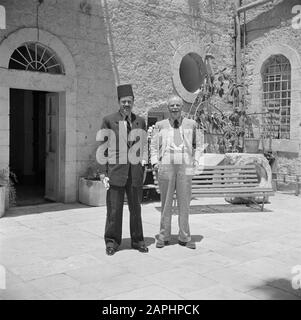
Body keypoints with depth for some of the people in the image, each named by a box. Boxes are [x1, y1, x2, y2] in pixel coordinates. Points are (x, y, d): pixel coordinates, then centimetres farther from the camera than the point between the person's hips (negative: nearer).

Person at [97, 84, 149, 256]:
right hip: (115, 170, -2)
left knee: (136, 208, 11)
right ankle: (112, 241, 18)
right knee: (114, 208, 3)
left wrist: (143, 160, 2)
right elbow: (103, 149, 1)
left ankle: (137, 240, 24)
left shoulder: (140, 121, 10)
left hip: (135, 171, 3)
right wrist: (103, 173, -4)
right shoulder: (109, 120, 1)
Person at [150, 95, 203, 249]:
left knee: (184, 203, 3)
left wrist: (196, 160, 4)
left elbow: (198, 144, 16)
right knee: (165, 203, 5)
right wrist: (155, 162, -3)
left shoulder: (191, 124, 11)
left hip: (185, 167, 0)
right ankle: (164, 236, 14)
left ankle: (184, 237, 14)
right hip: (166, 166, 0)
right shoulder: (160, 125, 11)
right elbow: (154, 145, 11)